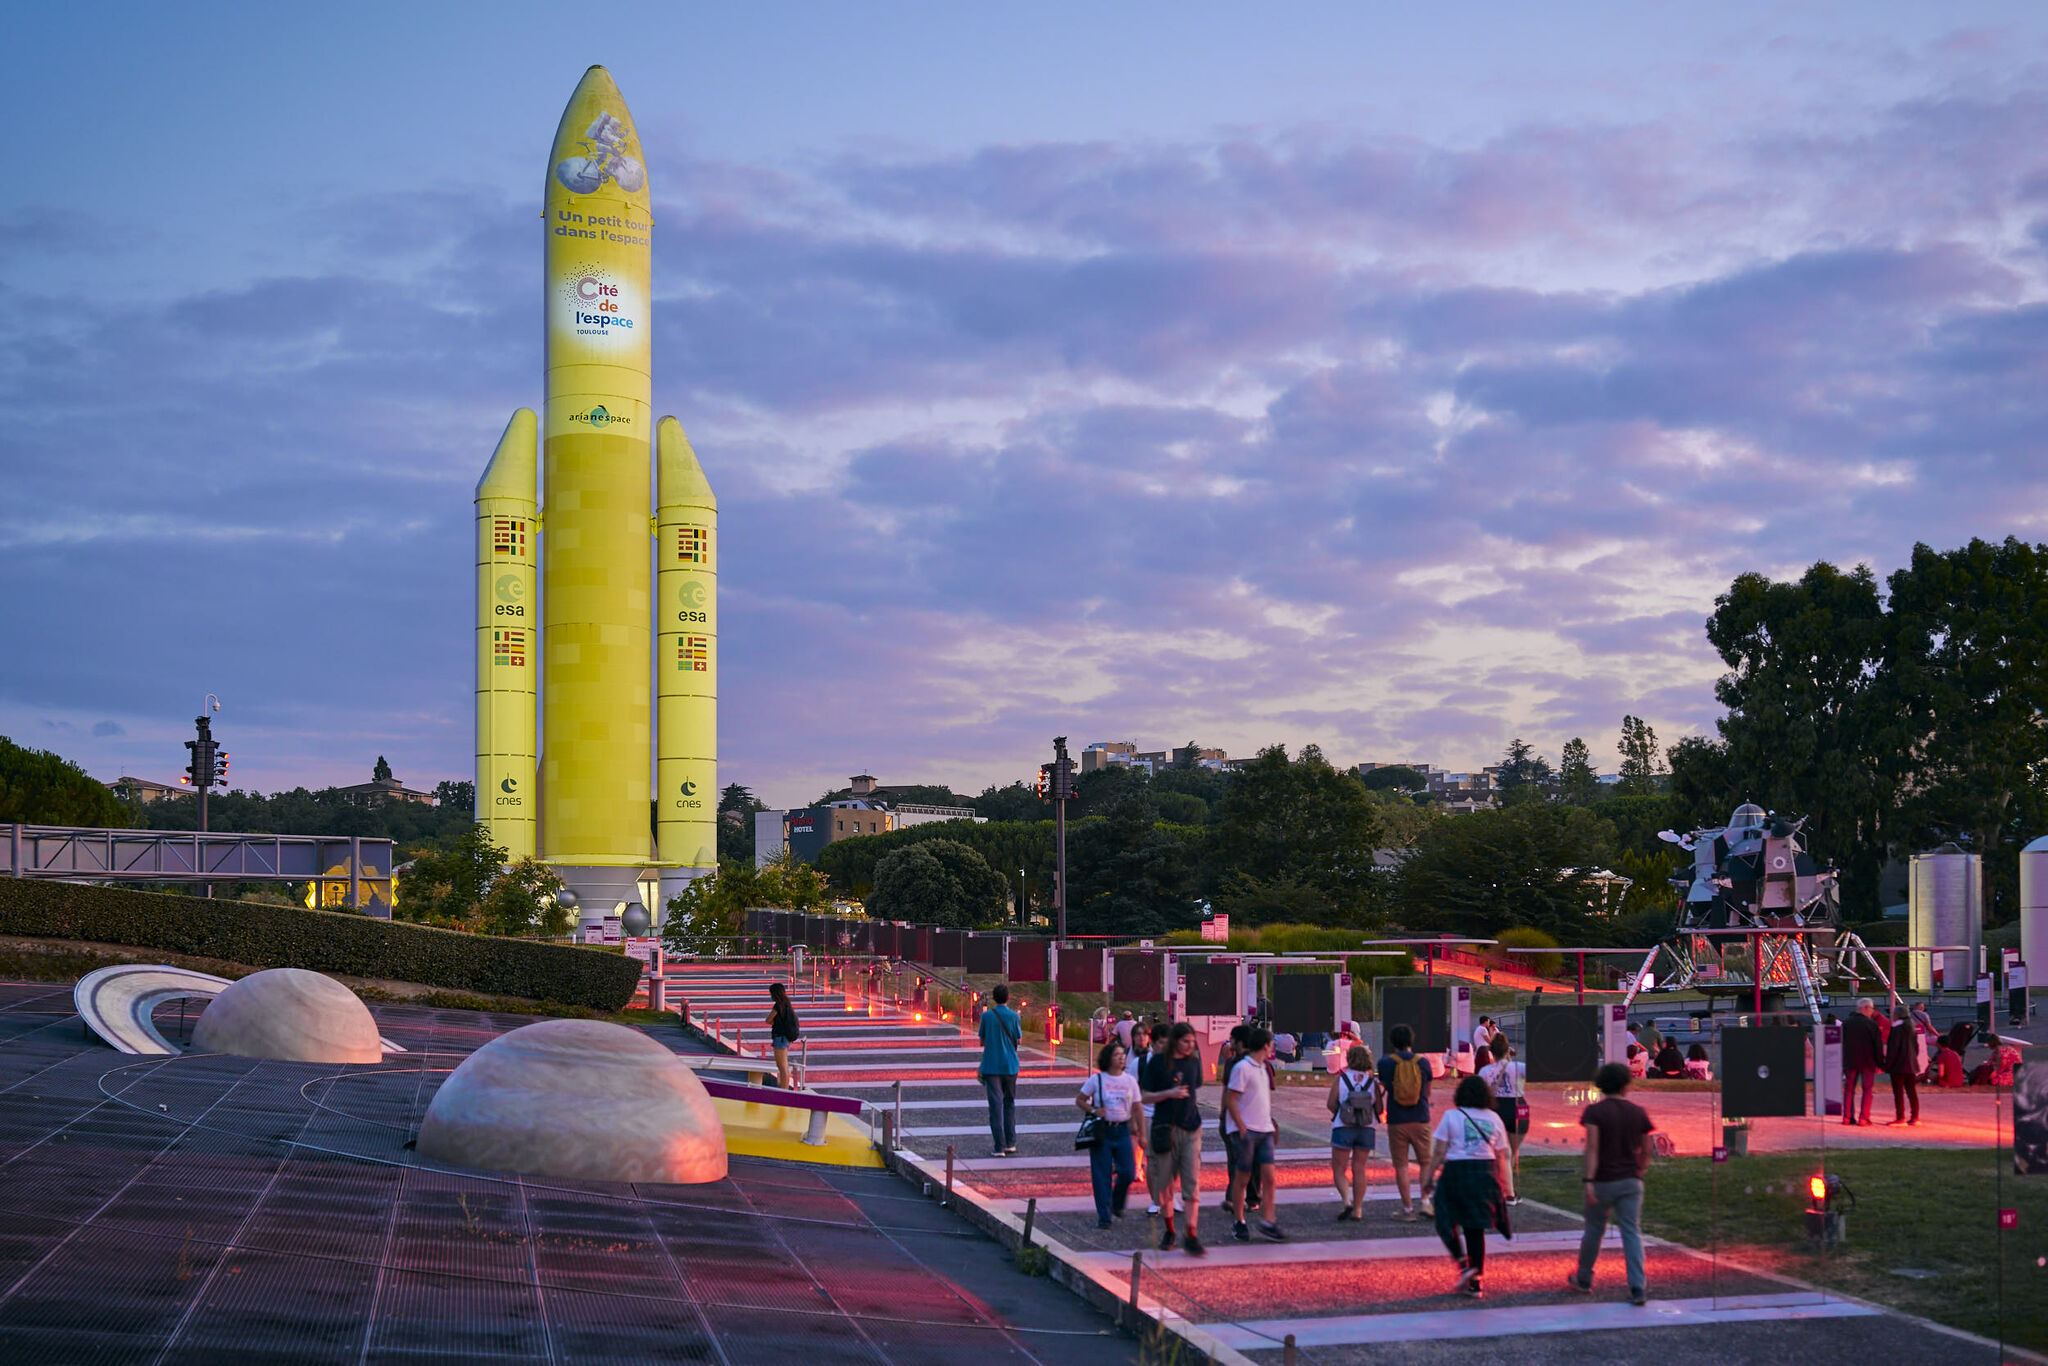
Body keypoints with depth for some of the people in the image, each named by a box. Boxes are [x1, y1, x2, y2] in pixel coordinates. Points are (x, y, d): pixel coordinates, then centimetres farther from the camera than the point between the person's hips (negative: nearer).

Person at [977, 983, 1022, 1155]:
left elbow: (982, 1041, 4)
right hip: (1009, 1065, 1)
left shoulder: (986, 1016, -3)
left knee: (995, 1104, -2)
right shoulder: (1013, 1016, -5)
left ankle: (999, 1146, -7)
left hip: (991, 1066, -1)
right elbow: (1019, 1040, 2)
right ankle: (1010, 1143, 17)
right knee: (1009, 1103, 15)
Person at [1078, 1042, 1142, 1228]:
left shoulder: (1130, 1080, 6)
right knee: (1102, 1174, -2)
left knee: (1128, 1172, -4)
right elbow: (1079, 1100, 4)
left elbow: (1138, 1108, 9)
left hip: (1122, 1130, 3)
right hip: (1101, 1131, -2)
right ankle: (1104, 1216, 6)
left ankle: (1117, 1205, 24)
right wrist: (1093, 1110, -15)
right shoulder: (1097, 1080, -3)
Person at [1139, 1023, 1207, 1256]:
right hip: (1165, 1129, -2)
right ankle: (1169, 1231, 22)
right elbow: (1144, 1096, -4)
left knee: (1192, 1183, -6)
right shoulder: (1157, 1062, -3)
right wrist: (1169, 1094, -17)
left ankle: (1191, 1235, -5)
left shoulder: (1194, 1062, 9)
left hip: (1191, 1130, 2)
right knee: (1164, 1183, 5)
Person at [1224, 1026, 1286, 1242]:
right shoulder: (1242, 1068, -11)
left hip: (1264, 1130, 7)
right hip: (1246, 1130, -7)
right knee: (1243, 1177, 2)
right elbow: (1230, 1100, -14)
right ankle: (1238, 1221, 13)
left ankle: (1267, 1221, 1)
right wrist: (1241, 1127, -16)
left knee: (1268, 1176, -2)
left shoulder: (1262, 1068, 16)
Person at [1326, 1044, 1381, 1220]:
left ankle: (1346, 1199, -18)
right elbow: (1379, 1109, -1)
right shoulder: (1372, 1082, 0)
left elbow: (1331, 1103, -9)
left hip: (1343, 1128, -2)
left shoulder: (1340, 1079, -4)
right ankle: (1357, 1210, 9)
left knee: (1339, 1168, 5)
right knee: (1359, 1169, 9)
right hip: (1366, 1129, 2)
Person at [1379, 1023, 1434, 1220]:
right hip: (1420, 1120, 1)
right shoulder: (1422, 1063, 0)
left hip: (1396, 1121, -1)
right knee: (1425, 1162, 17)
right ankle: (1425, 1200, 4)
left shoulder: (1385, 1062, -5)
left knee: (1401, 1166, 5)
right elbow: (1427, 1092, 11)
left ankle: (1408, 1209, 5)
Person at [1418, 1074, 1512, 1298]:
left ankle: (1463, 1263, -8)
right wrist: (1504, 1187, 16)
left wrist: (1428, 1178, 3)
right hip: (1485, 1174, 4)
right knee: (1476, 1229, 9)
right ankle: (1475, 1283, 10)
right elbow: (1501, 1157, 8)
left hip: (1456, 1171, -4)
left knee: (1447, 1221, 11)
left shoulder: (1451, 1116, -2)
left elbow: (1439, 1152, -5)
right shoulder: (1493, 1119, 7)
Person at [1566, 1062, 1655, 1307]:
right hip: (1631, 1181, 2)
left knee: (1594, 1230, 12)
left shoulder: (1594, 1111, -8)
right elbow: (1646, 1151, 8)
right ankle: (1638, 1288, -9)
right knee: (1632, 1232, 1)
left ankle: (1583, 1280, 28)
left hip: (1603, 1182, -2)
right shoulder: (1638, 1112, 3)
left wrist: (1589, 1180, -19)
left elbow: (1592, 1147, -17)